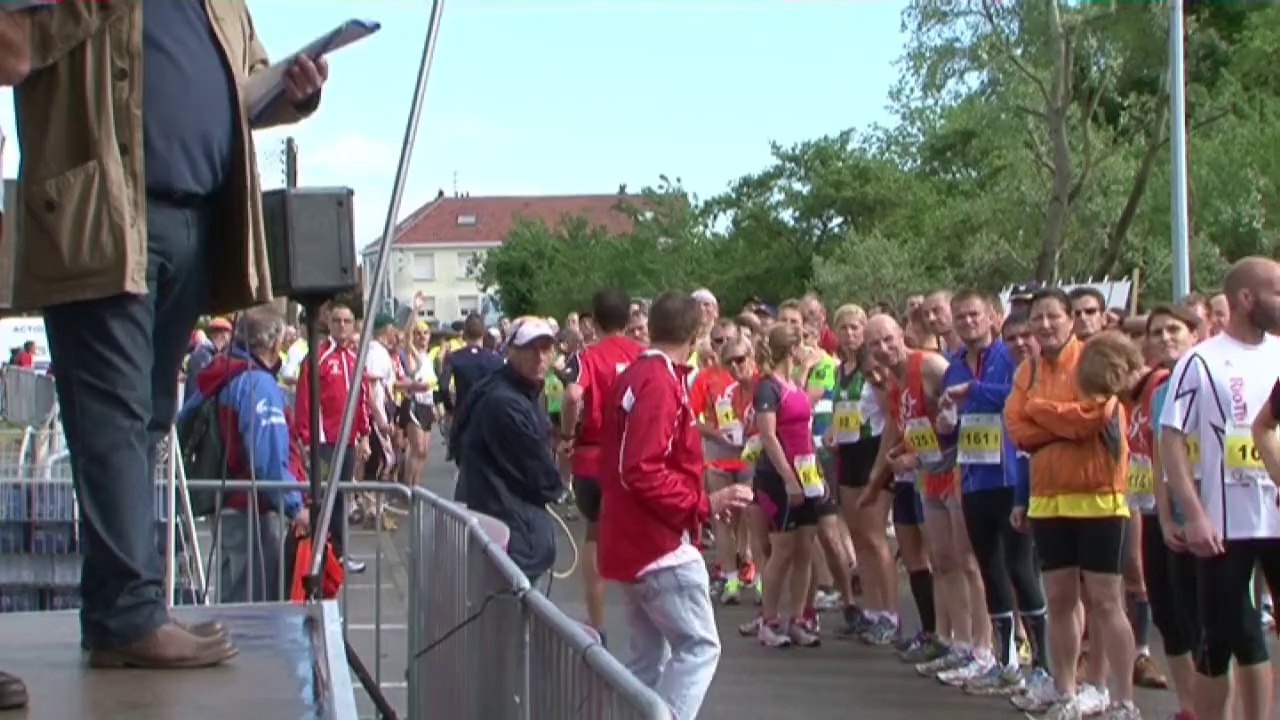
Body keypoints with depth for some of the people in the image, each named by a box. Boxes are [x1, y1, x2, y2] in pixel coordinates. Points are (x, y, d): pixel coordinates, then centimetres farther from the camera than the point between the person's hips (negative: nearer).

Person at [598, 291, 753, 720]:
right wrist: (705, 505, -23)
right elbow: (644, 474, -25)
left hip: (631, 540, 10)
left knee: (649, 655, 14)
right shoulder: (661, 384, -18)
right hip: (659, 540, -10)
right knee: (698, 646, -8)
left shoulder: (632, 377, 12)